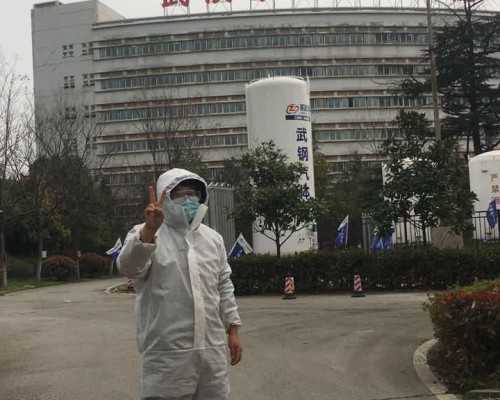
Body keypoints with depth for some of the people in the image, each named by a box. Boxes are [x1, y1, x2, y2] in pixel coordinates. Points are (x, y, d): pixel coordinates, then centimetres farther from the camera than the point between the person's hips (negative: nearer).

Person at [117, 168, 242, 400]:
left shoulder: (213, 238, 14)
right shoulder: (144, 234, -4)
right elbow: (128, 267, -24)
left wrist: (233, 330, 14)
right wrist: (149, 230, -39)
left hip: (213, 348, 5)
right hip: (167, 354, -5)